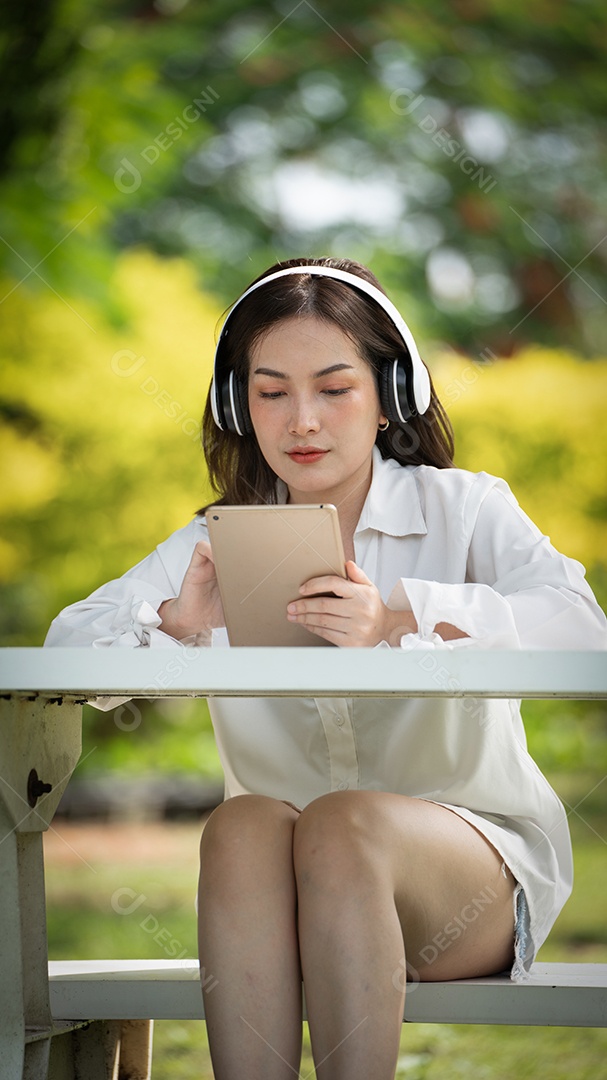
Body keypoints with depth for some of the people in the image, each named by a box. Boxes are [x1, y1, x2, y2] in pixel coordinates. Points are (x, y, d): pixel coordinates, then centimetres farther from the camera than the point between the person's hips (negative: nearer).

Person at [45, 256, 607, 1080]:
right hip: (290, 890, 3)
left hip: (476, 845, -2)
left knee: (341, 823, -33)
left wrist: (404, 617, -36)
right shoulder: (218, 544, 10)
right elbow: (67, 647, -1)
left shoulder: (461, 507, 0)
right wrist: (177, 620, -24)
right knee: (244, 821, -30)